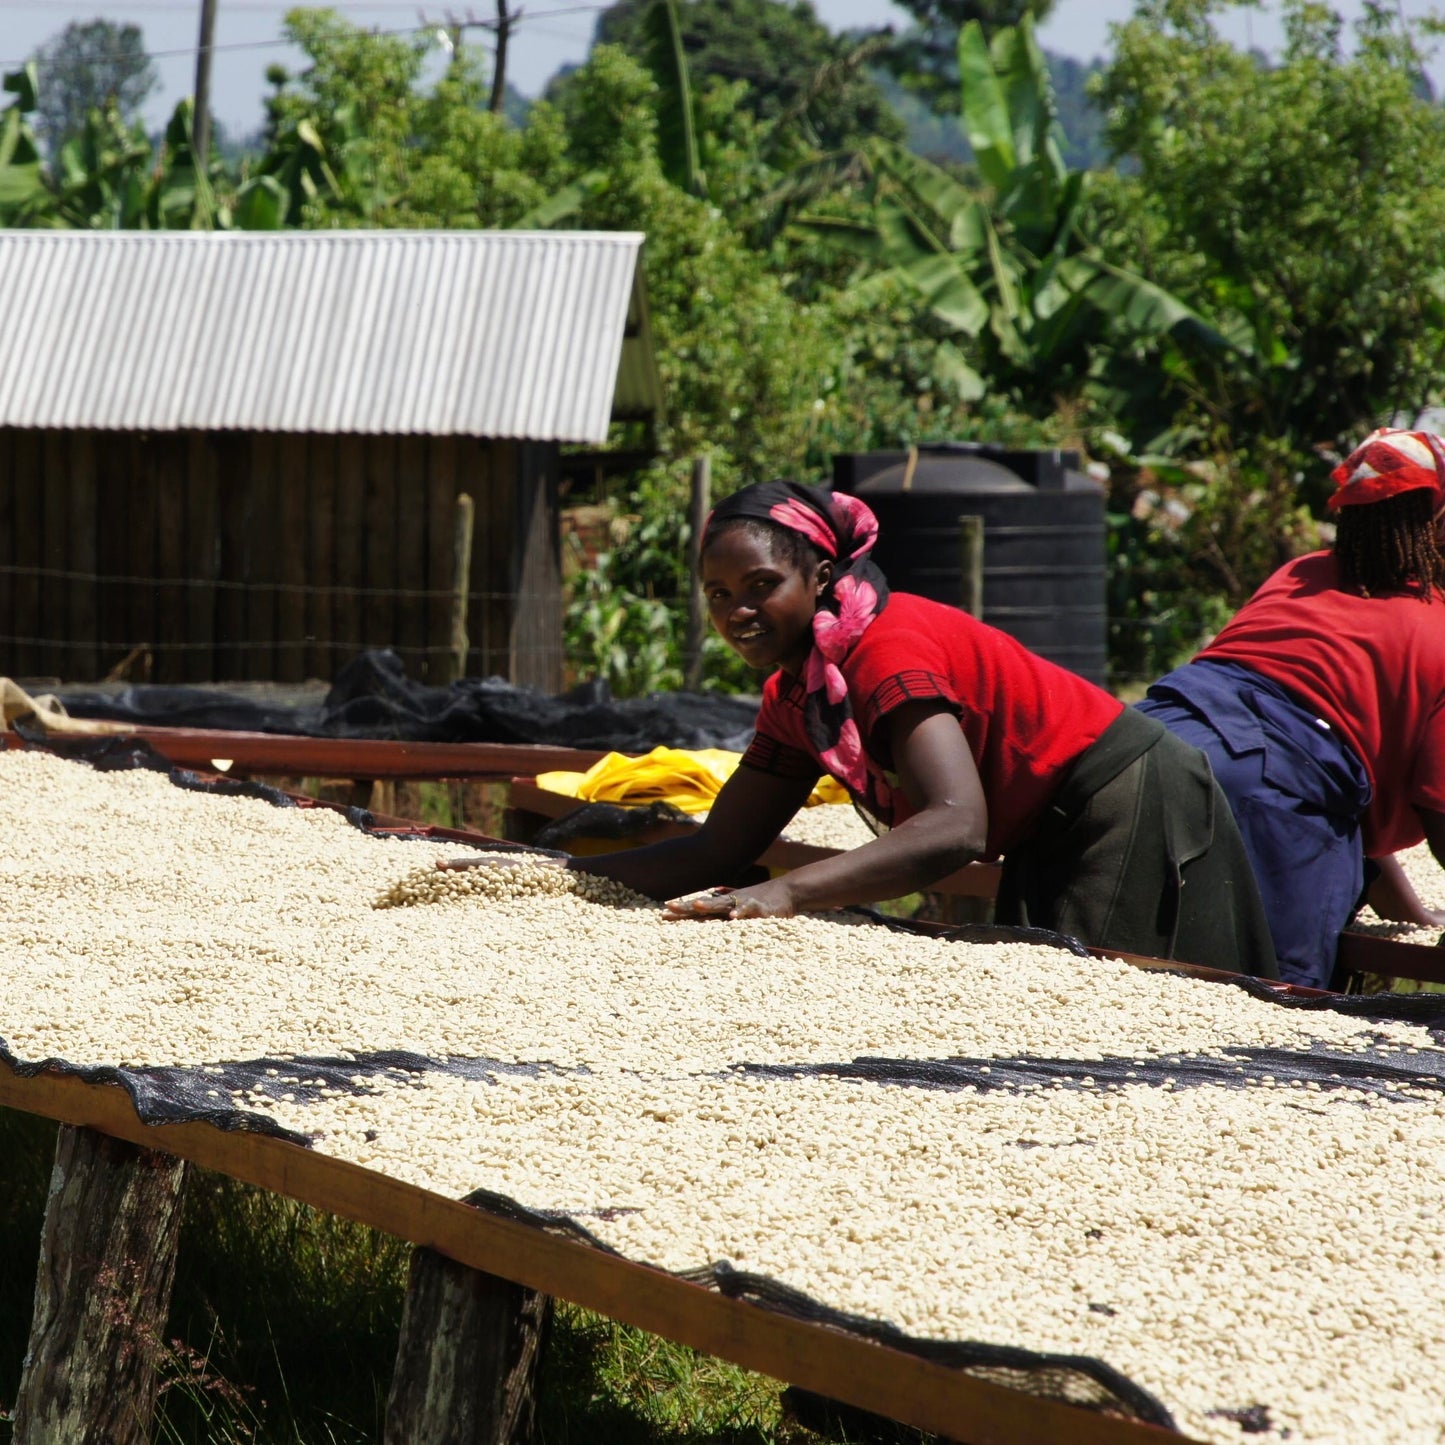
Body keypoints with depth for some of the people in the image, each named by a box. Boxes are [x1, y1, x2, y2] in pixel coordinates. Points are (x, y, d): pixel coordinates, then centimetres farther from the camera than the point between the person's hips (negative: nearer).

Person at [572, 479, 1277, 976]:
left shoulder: (886, 650, -27)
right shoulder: (796, 694, 3)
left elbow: (958, 827, -41)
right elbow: (719, 853, 4)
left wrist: (789, 892, -49)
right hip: (1044, 849, 10)